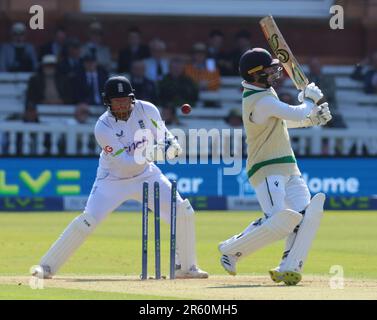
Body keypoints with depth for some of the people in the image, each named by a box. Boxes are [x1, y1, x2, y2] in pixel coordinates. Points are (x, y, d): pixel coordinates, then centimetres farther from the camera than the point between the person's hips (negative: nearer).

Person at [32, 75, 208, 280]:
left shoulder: (146, 110, -14)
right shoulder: (102, 127, -25)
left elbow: (163, 133, 1)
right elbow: (125, 163, -28)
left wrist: (172, 143, -24)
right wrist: (153, 152, -41)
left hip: (145, 174, 4)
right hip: (113, 178, -4)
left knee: (183, 212, -6)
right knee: (89, 219, -17)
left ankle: (186, 267, 10)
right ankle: (47, 266, -6)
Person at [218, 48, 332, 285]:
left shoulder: (261, 92, 14)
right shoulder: (261, 101, -18)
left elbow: (282, 120, 26)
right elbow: (296, 114, -20)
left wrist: (312, 118, 12)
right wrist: (310, 100, 1)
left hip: (288, 168, 10)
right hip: (267, 170, -10)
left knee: (307, 215, -6)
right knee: (279, 220, -23)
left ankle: (289, 268, -7)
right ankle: (231, 250, -3)